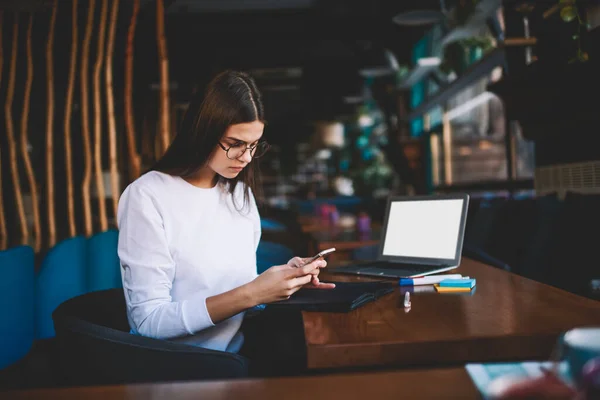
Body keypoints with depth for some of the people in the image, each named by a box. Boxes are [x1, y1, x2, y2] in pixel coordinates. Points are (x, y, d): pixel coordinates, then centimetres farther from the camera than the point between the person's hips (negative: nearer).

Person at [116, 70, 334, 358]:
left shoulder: (241, 193, 8)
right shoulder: (147, 197, -12)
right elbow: (149, 321, -16)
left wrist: (284, 278, -6)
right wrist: (251, 294, -23)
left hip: (242, 354, 6)